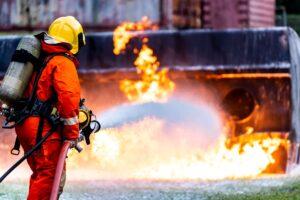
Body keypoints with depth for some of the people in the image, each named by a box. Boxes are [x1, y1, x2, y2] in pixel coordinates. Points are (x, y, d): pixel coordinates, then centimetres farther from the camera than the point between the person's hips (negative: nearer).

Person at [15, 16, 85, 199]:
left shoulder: (39, 59, 20)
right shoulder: (64, 63, -9)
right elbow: (68, 96, -20)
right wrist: (72, 133, -16)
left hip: (25, 126, 9)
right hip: (44, 128, -9)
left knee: (41, 174, 18)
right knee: (49, 176, -8)